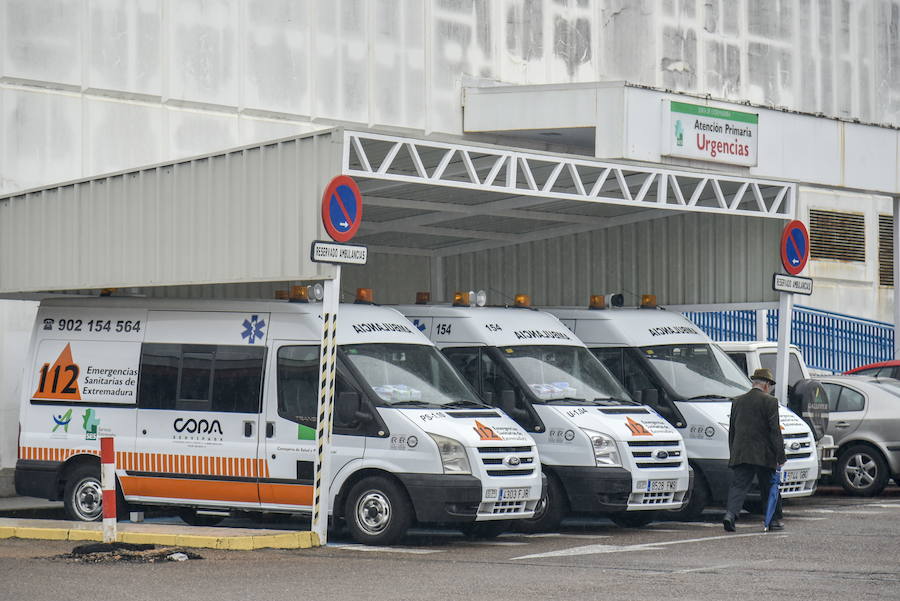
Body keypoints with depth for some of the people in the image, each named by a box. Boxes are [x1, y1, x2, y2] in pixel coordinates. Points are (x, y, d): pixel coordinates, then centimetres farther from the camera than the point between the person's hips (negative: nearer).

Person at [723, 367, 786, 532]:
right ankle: (774, 520, 18)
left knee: (738, 486, 0)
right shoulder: (770, 402, -6)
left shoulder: (737, 401, 12)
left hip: (740, 455, 4)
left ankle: (730, 513, -20)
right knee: (770, 488, 10)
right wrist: (780, 456, -6)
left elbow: (731, 430, 16)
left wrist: (733, 453, 22)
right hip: (764, 455, -4)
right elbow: (775, 431, -9)